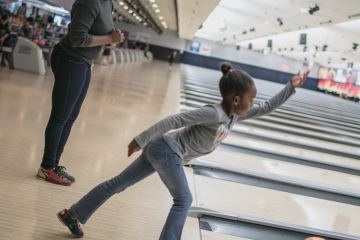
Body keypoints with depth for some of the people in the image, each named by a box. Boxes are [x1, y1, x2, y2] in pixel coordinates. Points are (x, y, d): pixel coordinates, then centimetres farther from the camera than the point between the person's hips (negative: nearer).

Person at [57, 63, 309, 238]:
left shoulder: (235, 115, 7)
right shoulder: (214, 113, -21)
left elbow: (266, 108, 16)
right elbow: (175, 120, -23)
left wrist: (291, 86, 15)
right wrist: (141, 140, -23)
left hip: (161, 150, 9)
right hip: (167, 151, -9)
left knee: (119, 183, 12)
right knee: (183, 200, 3)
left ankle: (73, 214, 21)